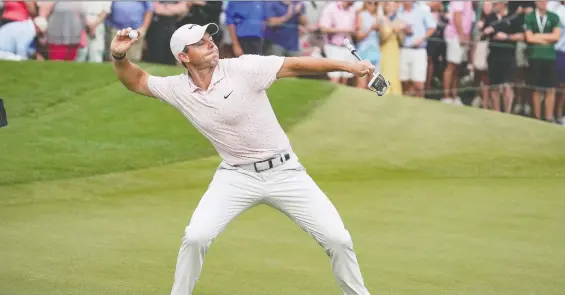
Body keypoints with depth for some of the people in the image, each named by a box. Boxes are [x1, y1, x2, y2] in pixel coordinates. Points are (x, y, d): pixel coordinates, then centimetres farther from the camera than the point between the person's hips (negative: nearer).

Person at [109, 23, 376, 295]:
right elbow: (137, 81, 9)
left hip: (284, 171, -1)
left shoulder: (242, 69, -15)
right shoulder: (178, 90, -3)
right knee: (196, 237, -18)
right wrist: (119, 57, -12)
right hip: (236, 177, 2)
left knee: (337, 239, -7)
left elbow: (295, 65, -18)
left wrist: (347, 65, -27)